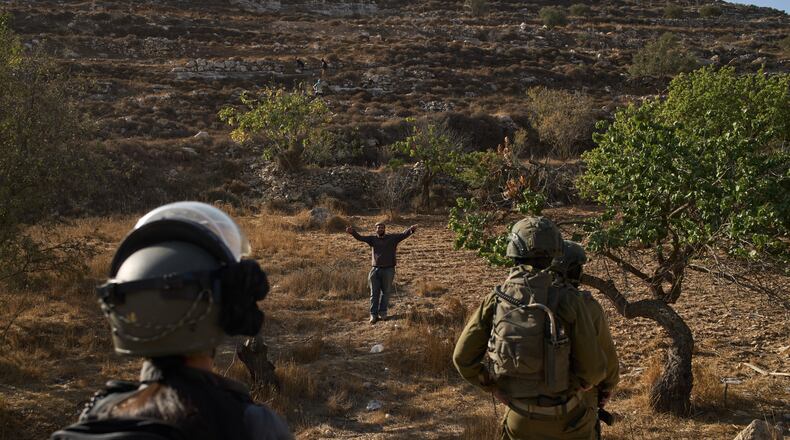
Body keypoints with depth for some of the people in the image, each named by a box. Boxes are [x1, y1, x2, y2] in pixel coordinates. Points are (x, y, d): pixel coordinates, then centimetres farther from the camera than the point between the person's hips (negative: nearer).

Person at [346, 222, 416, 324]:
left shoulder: (392, 238, 3)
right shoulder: (372, 239, 6)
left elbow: (403, 234, -8)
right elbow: (360, 237, -3)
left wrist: (411, 230, -28)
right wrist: (352, 232, -22)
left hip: (388, 270, -1)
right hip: (375, 269, 1)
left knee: (386, 292, 7)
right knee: (374, 293, 3)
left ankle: (383, 313, 18)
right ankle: (373, 314, 7)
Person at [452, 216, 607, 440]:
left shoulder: (495, 300, -9)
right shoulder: (567, 301, -18)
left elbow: (463, 357, -4)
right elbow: (593, 367, -14)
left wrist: (495, 388, 9)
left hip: (521, 420, 2)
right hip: (565, 420, -2)